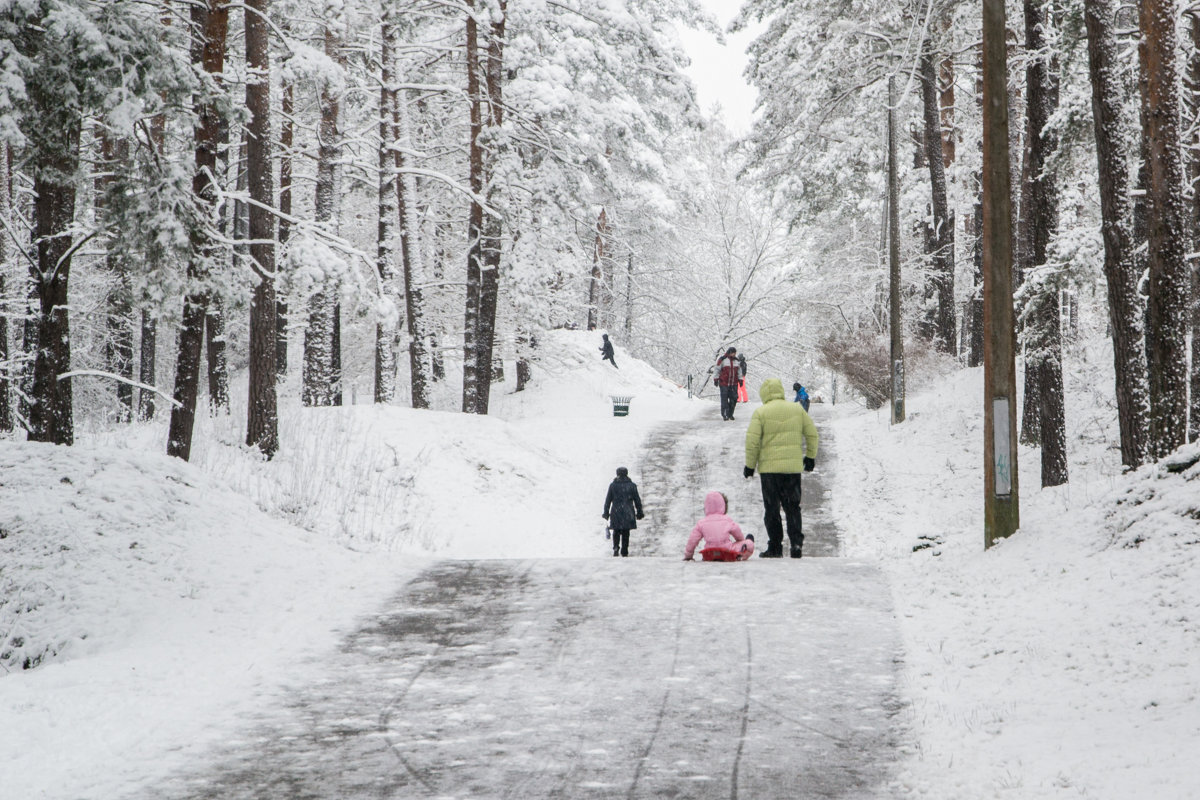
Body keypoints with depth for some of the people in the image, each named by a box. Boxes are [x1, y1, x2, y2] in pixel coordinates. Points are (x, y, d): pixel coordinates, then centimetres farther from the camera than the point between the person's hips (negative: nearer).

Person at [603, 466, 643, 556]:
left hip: (616, 512, 0)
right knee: (626, 533, 10)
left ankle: (616, 547, -9)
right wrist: (639, 512, 10)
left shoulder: (612, 485, -1)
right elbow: (637, 500, 2)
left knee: (616, 532, 13)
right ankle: (624, 551, 10)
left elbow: (608, 500, 1)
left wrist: (606, 513, 8)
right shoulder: (632, 485, -1)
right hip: (628, 513, 0)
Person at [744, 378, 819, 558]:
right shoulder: (797, 409, 5)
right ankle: (796, 545, 0)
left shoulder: (760, 413, -6)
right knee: (792, 507, 11)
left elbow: (752, 442, -9)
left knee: (772, 509, 6)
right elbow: (812, 433, 8)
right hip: (794, 467, 3)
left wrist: (750, 465, 1)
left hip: (769, 468, -3)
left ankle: (775, 547, 5)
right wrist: (810, 456, 20)